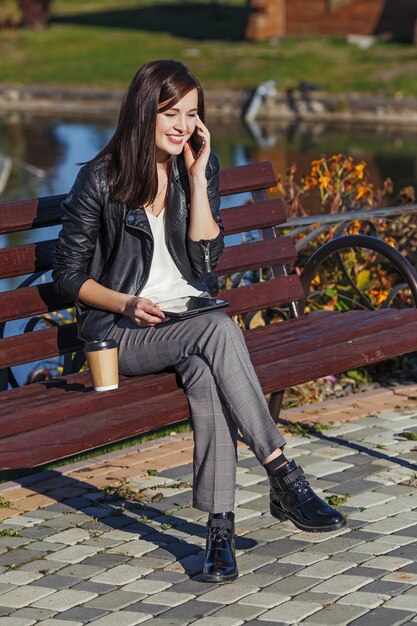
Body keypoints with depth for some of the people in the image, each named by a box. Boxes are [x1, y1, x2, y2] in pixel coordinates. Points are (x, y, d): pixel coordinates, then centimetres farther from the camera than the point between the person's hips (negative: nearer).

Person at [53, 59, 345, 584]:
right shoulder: (100, 180, -5)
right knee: (219, 330, -34)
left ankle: (219, 526, -38)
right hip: (121, 329, -3)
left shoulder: (199, 166, 7)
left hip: (191, 319, 4)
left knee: (205, 372, -34)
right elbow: (68, 274, -1)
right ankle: (284, 478, -34)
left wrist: (197, 178, -7)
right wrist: (127, 304, -17)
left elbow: (207, 258, 0)